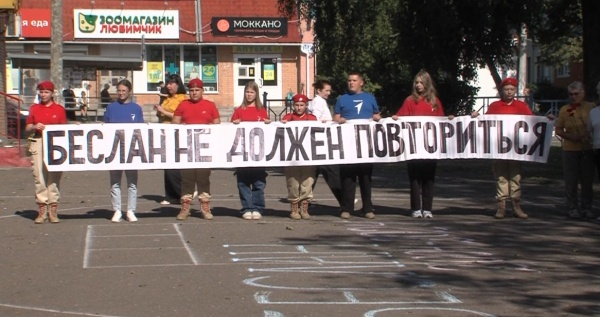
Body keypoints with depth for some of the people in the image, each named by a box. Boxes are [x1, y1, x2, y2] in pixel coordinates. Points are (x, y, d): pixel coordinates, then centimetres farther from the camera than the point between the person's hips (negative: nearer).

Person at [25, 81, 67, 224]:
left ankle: (53, 210, 1)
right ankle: (42, 210, 2)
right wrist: (35, 127, -7)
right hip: (37, 143, 1)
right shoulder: (34, 108, 13)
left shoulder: (59, 109, 9)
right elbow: (27, 128, 12)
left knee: (54, 177, -3)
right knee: (39, 176, -3)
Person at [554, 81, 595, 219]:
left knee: (587, 180, 6)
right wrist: (569, 136, -12)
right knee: (571, 181, 3)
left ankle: (586, 207, 17)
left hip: (588, 149, 0)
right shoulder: (564, 110, 2)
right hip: (570, 149, 0)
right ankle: (572, 208, 12)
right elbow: (558, 130, 5)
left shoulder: (591, 108, 1)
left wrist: (591, 137, -13)